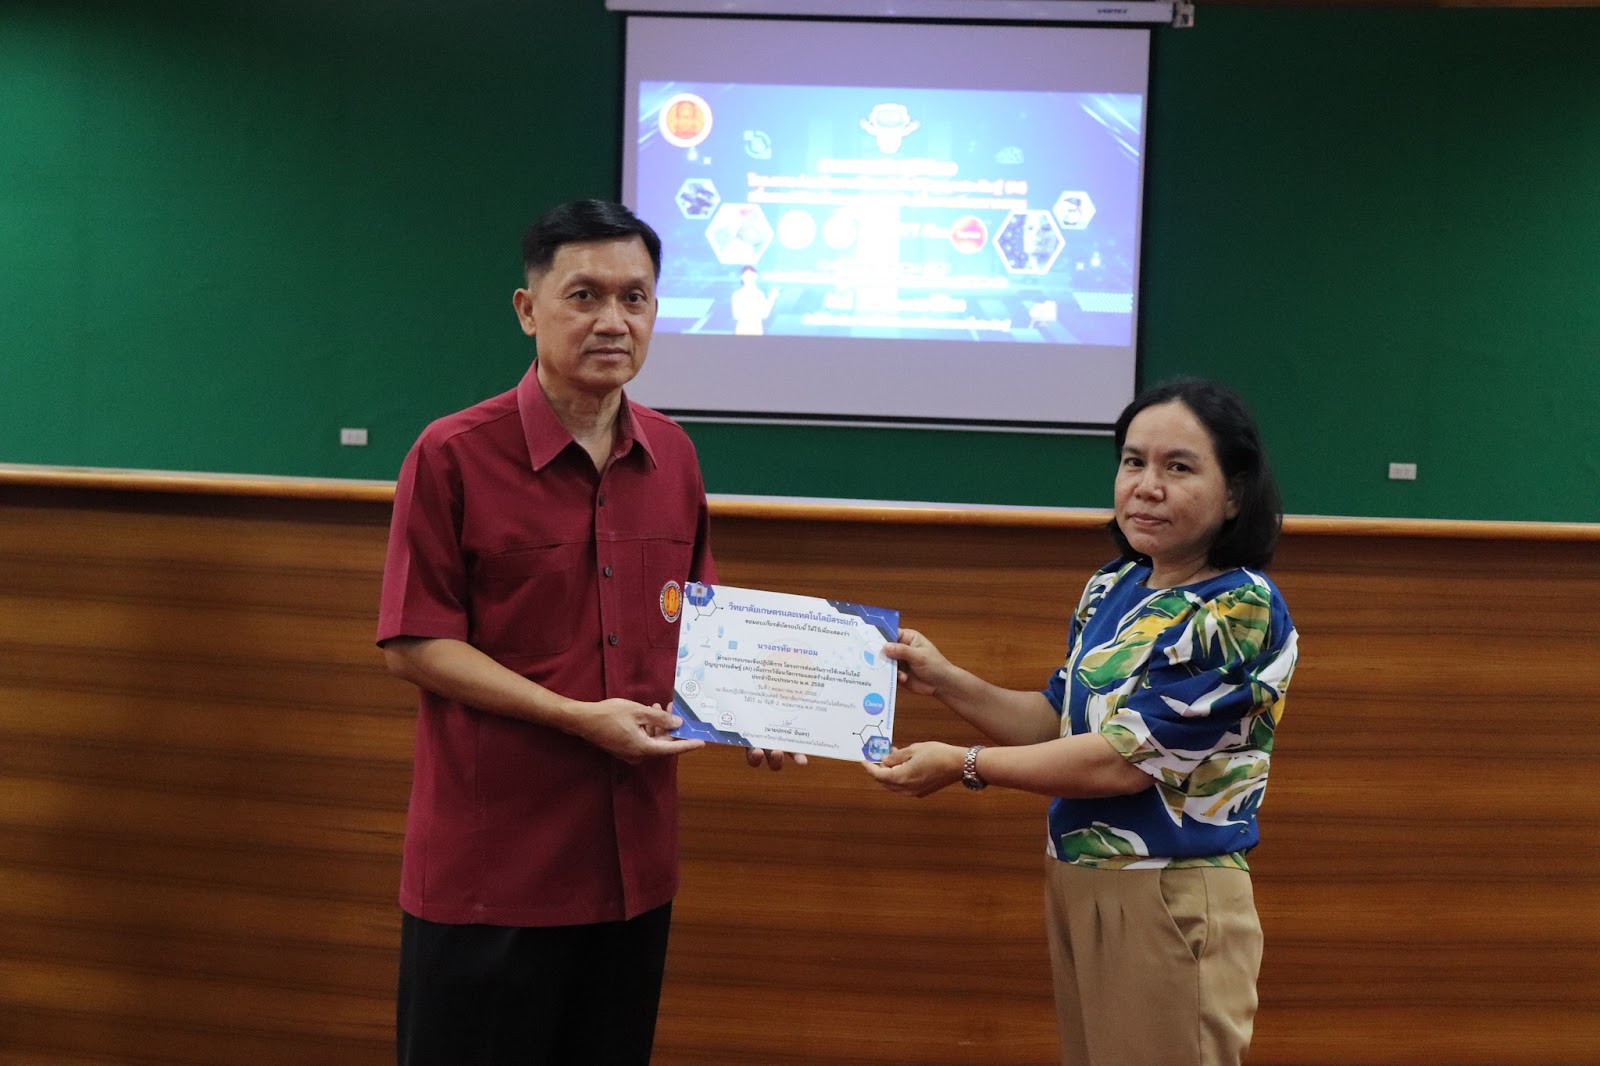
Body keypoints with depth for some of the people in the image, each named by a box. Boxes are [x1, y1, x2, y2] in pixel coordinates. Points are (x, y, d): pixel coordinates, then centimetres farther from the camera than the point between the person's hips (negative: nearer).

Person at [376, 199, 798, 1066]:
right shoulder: (454, 456, -10)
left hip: (633, 860, 5)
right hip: (490, 871, -5)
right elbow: (413, 646, -11)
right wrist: (578, 717, -18)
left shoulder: (672, 458, 6)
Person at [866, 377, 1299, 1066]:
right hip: (1074, 881, 7)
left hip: (1170, 903, -7)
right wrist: (944, 682, 3)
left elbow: (1129, 758, -20)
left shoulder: (1242, 610, -17)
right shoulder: (1111, 589, 6)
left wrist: (963, 765, -13)